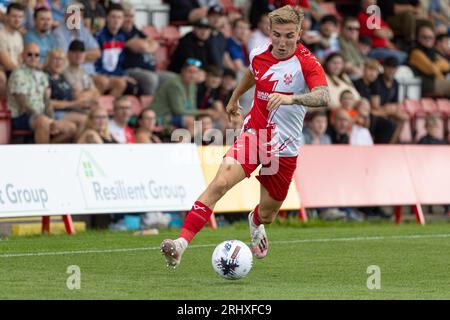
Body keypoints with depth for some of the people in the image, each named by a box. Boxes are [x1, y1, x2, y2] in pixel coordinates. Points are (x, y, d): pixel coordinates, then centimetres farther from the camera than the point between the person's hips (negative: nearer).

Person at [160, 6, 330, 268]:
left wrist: (291, 98, -49)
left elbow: (324, 97, -32)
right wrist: (235, 98, 42)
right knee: (220, 183, -25)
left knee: (267, 214, 12)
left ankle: (255, 222, 53)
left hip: (284, 147, -2)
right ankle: (182, 243, -32)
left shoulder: (307, 63, -14)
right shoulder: (259, 54, 0)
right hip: (253, 135, 2)